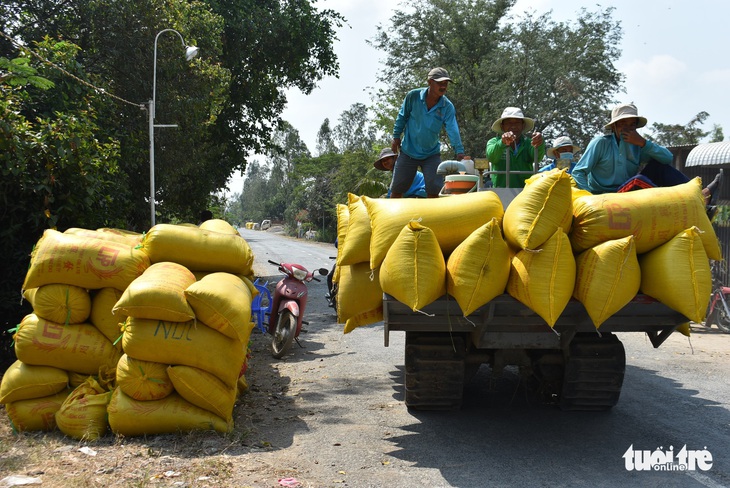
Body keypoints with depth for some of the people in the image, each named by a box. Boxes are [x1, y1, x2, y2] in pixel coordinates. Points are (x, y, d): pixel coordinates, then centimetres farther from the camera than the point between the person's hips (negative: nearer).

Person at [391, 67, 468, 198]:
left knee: (434, 190, -3)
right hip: (408, 151, -1)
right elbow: (402, 117, 2)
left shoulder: (447, 106, -11)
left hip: (432, 154, 1)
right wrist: (396, 137, 3)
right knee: (397, 189, 5)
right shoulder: (413, 96, -12)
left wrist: (459, 151, -32)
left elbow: (452, 129, -20)